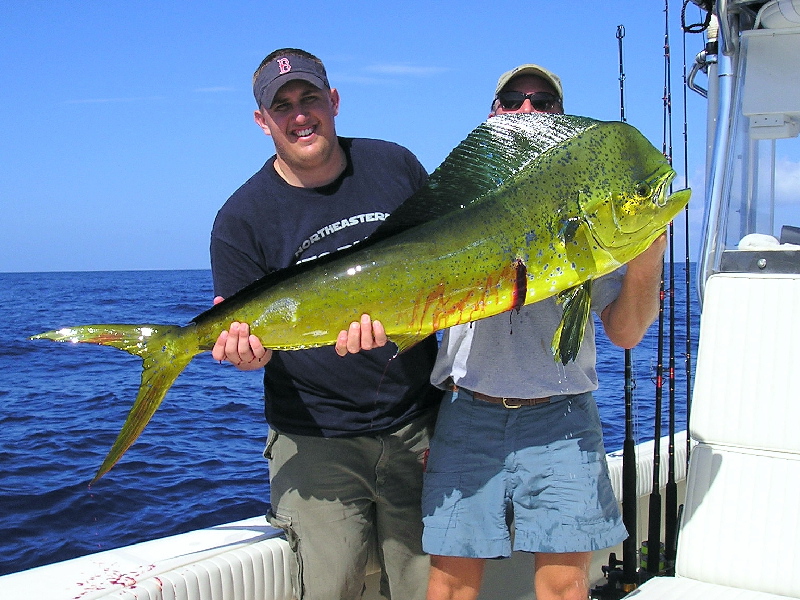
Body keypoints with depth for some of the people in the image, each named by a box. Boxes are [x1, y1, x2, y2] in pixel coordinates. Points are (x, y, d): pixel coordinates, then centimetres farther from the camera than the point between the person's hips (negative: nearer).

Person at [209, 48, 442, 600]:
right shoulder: (242, 218, -5)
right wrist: (247, 349, -27)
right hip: (315, 441, -2)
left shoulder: (395, 166, 3)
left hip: (419, 426, 3)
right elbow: (247, 336, -1)